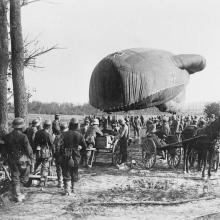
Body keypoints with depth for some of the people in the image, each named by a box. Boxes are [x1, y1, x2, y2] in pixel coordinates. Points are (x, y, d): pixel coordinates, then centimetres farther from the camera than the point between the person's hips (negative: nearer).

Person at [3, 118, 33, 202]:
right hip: (22, 159, -5)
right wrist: (31, 157, 3)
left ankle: (17, 196, 15)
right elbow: (28, 149, -12)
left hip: (12, 159, 5)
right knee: (24, 176, 21)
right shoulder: (23, 136, -17)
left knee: (15, 178, 11)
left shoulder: (7, 137, -2)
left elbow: (6, 149, 7)